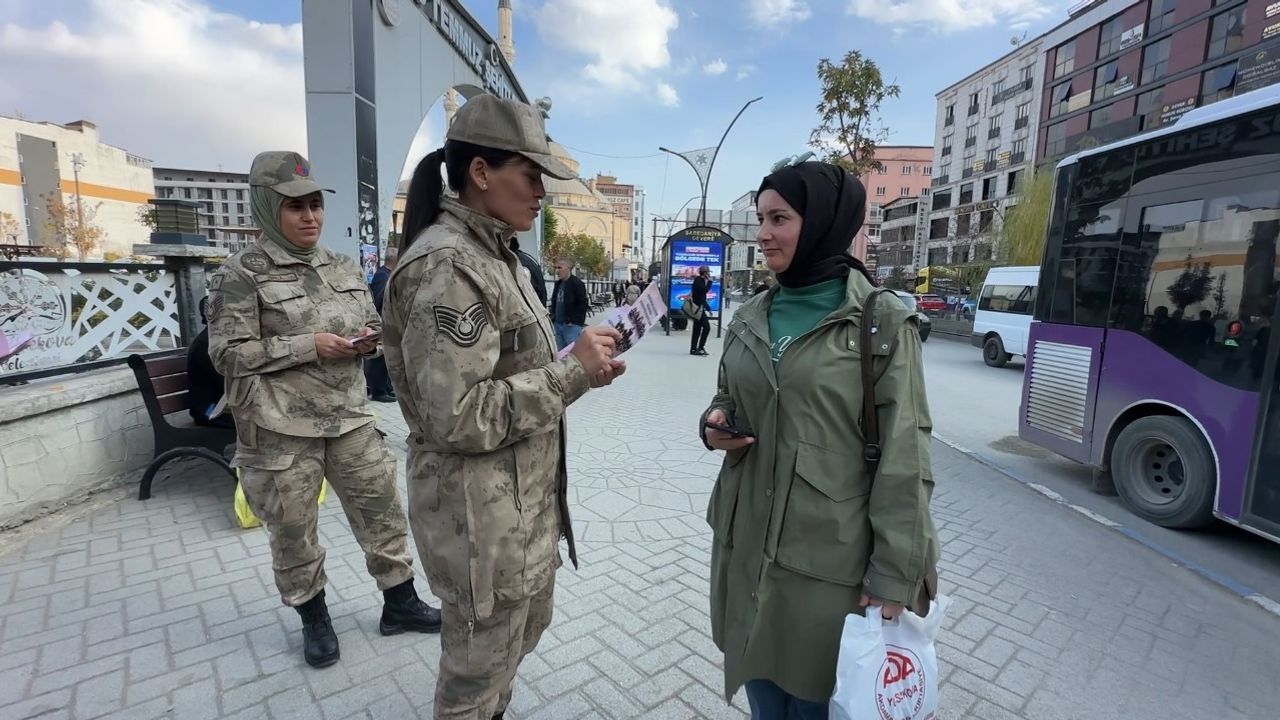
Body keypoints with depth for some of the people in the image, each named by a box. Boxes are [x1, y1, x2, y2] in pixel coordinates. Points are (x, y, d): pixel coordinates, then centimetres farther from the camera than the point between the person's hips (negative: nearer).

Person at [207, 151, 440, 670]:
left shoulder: (344, 267, 8)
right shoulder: (242, 274, -7)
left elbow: (373, 326, 17)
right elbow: (228, 354, -11)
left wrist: (369, 339, -7)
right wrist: (308, 346, -19)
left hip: (349, 418, 4)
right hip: (281, 430, -4)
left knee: (382, 513, 11)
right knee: (293, 533, 12)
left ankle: (400, 604, 30)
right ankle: (314, 620, 35)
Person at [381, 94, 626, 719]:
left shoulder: (496, 256, 9)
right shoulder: (445, 266, -21)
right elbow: (459, 417, -27)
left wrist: (582, 372, 0)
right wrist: (571, 371, -22)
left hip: (525, 497, 9)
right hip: (480, 512, -9)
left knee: (518, 638, 28)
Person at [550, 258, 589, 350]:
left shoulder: (577, 283, -9)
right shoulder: (558, 284, 16)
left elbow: (583, 304, -13)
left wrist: (575, 321, -16)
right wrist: (553, 316, 13)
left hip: (572, 326, -8)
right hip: (558, 324, 8)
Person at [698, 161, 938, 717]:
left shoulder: (883, 323, -10)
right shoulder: (749, 318, 5)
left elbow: (904, 457, -11)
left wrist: (894, 576, -12)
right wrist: (717, 424, -6)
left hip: (831, 557, -4)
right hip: (747, 545, 5)